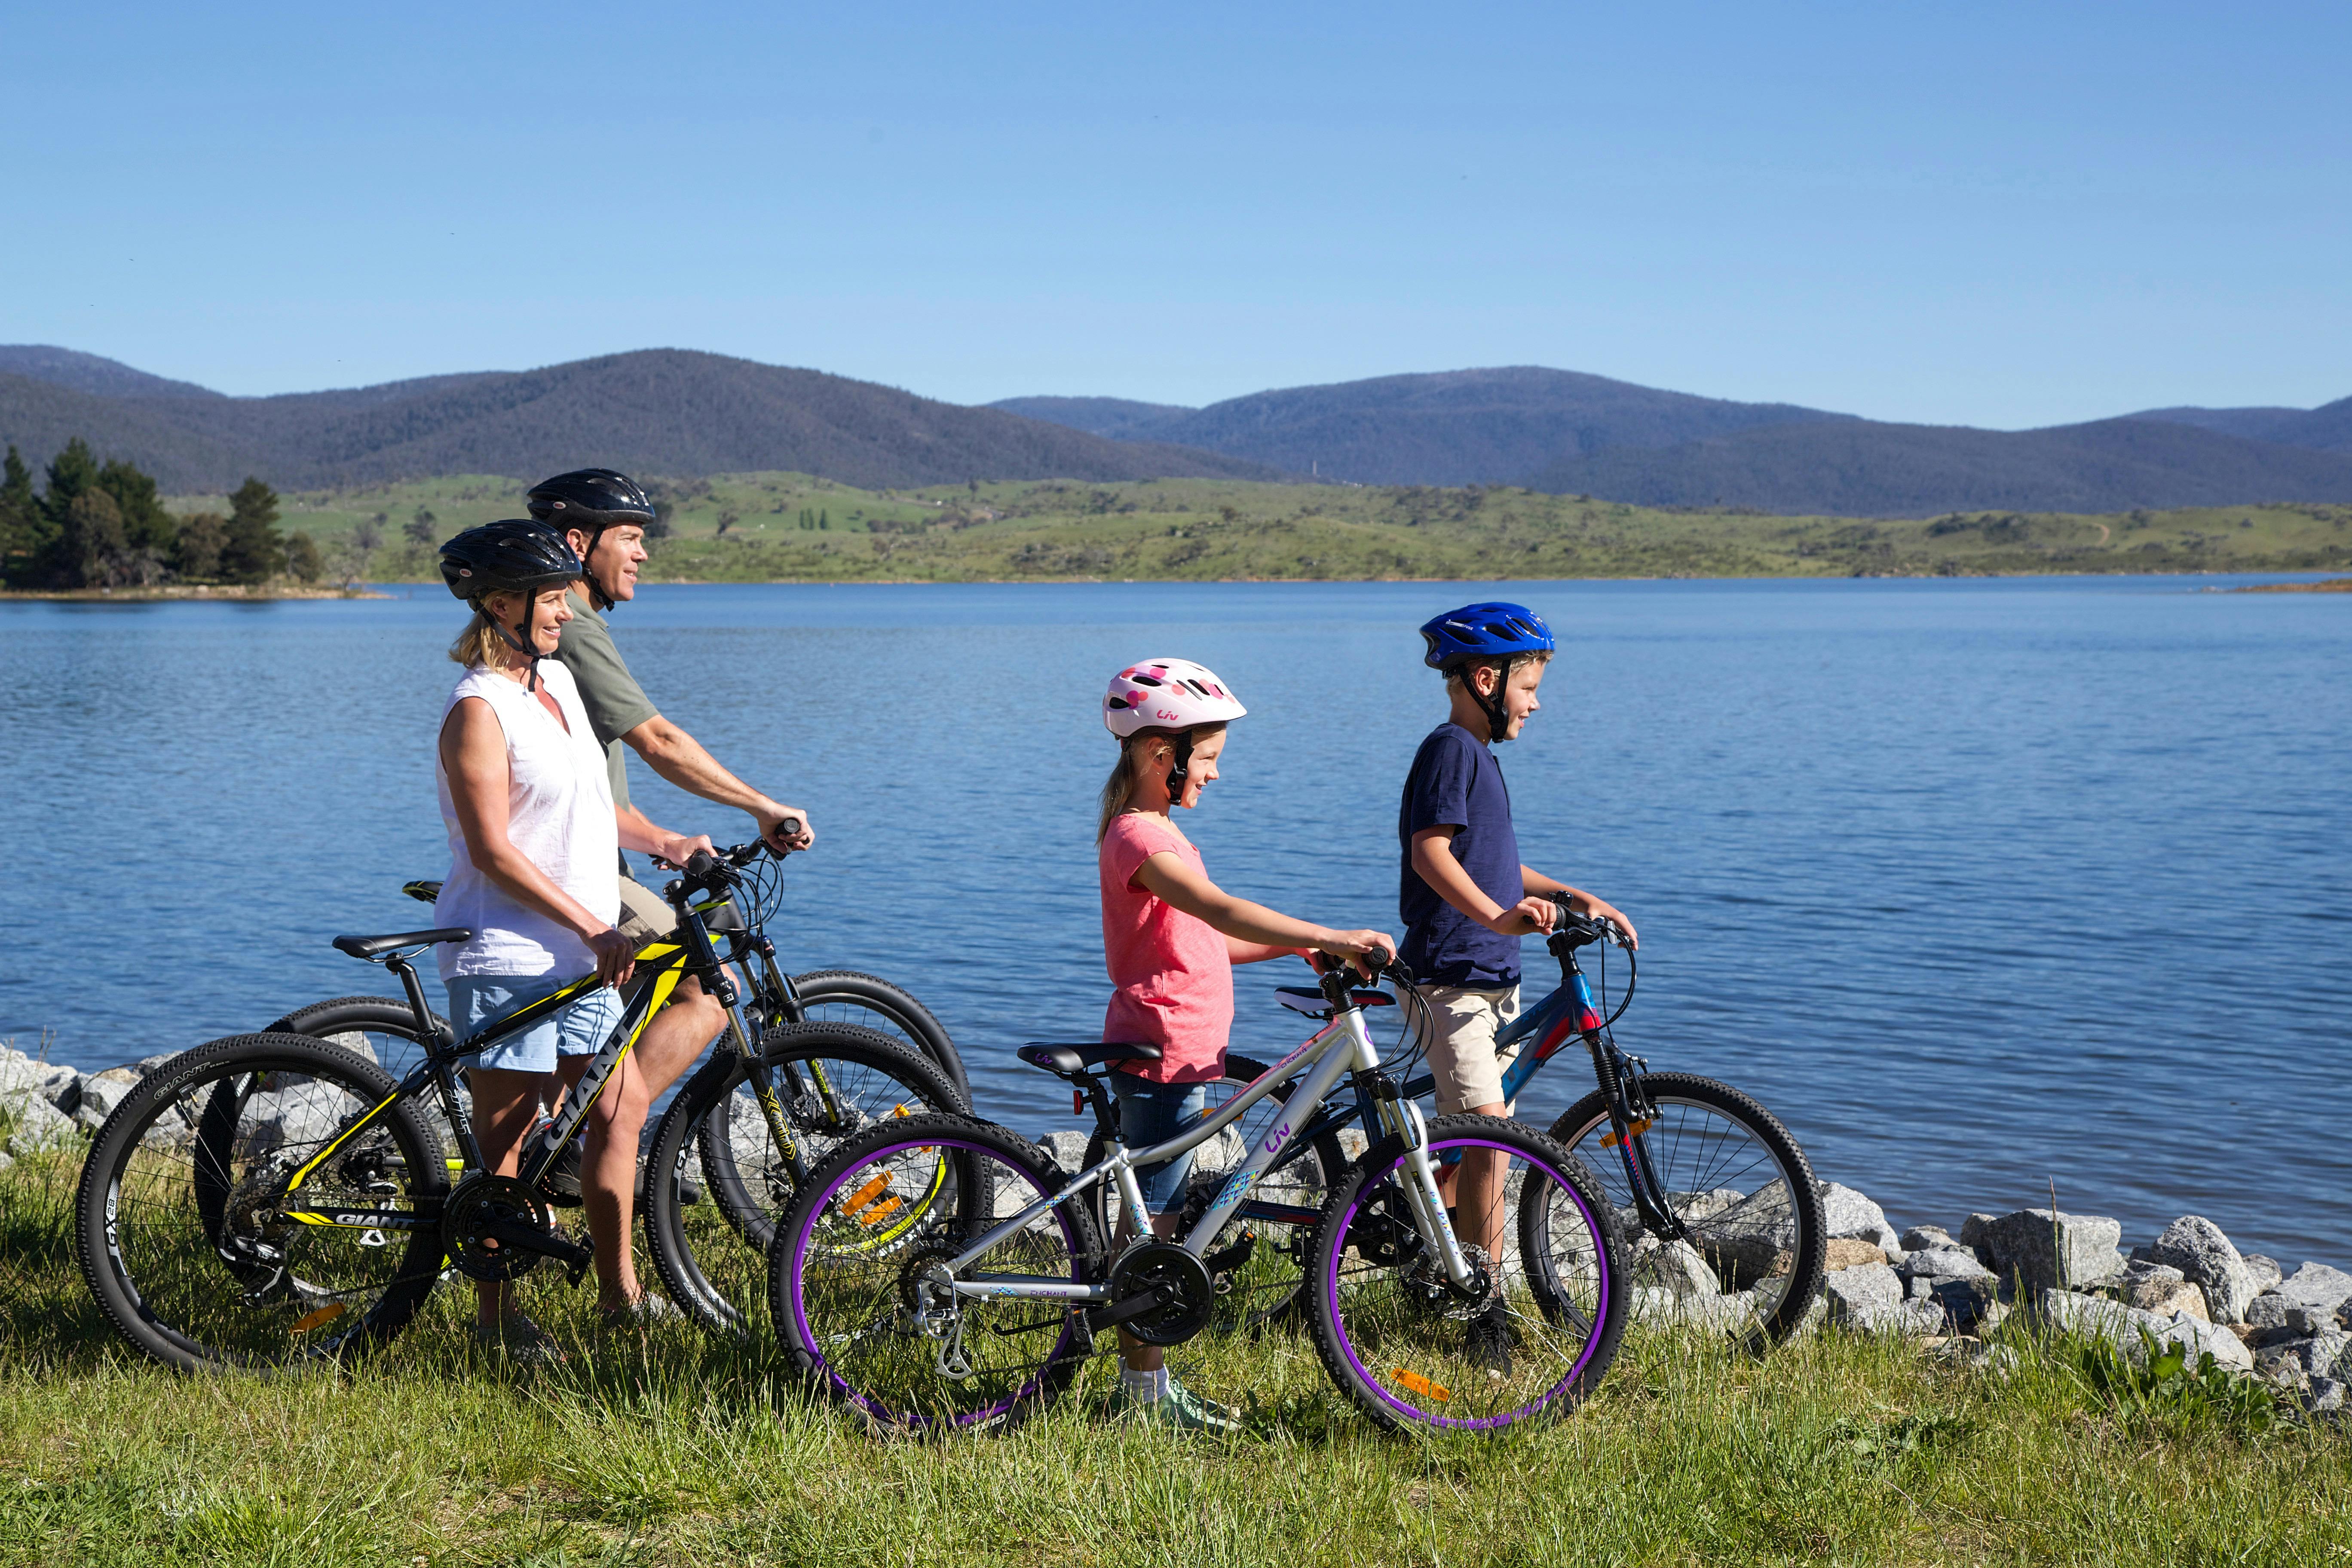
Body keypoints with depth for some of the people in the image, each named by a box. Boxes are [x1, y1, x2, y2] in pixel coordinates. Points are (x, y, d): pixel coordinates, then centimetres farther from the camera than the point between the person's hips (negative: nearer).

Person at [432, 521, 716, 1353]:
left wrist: (663, 842, 9)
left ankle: (618, 1287, 22)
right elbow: (493, 852, -20)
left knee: (621, 1106, 11)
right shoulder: (478, 709, -16)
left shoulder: (557, 679, 12)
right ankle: (497, 1311, 11)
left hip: (582, 959, 9)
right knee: (505, 1136, 0)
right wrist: (596, 928, -21)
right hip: (507, 957, -9)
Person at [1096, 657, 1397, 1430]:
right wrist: (1334, 938, -36)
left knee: (1155, 1219, 14)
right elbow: (1223, 911, -31)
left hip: (1178, 1053, 10)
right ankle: (1145, 1388, 4)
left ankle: (1145, 1381, 21)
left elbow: (1203, 942, 20)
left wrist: (1296, 946, 9)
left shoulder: (1152, 831, 17)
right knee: (1152, 1221, -3)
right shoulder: (1140, 837, -17)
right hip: (1163, 1055, -10)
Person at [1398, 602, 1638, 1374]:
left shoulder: (1478, 753, 18)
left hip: (1491, 975, 10)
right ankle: (1486, 1306, -10)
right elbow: (1432, 851, -25)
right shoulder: (1451, 747, -12)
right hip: (1450, 975, -10)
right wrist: (1496, 916, -38)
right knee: (1488, 1132, -14)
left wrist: (1572, 896, 18)